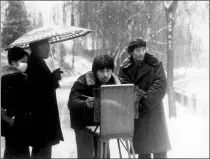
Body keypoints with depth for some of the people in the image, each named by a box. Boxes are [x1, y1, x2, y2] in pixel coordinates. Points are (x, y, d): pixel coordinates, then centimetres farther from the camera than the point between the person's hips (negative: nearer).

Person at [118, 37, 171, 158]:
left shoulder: (155, 64, -2)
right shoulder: (125, 68, 0)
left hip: (154, 111, -1)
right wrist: (142, 96, -21)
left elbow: (161, 85, -10)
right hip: (136, 113, 1)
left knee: (160, 148, 5)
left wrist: (146, 100, -17)